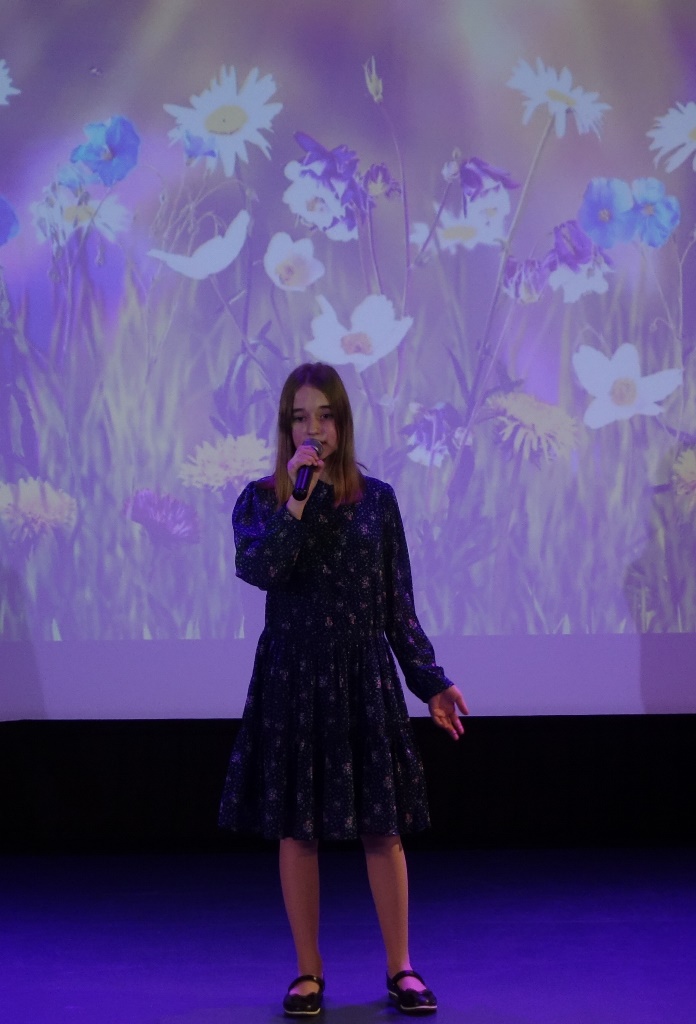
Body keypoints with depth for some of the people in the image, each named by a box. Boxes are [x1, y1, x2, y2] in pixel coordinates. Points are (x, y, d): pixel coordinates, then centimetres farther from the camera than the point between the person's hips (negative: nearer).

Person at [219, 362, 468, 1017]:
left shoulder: (375, 500, 4)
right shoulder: (260, 500, 2)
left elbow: (398, 605, 6)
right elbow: (256, 569, -18)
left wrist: (431, 682, 2)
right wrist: (297, 500, -19)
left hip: (364, 676, 0)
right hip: (291, 677, 0)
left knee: (381, 827, 2)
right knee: (296, 829, 4)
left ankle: (400, 970, 13)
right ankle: (308, 972, 16)